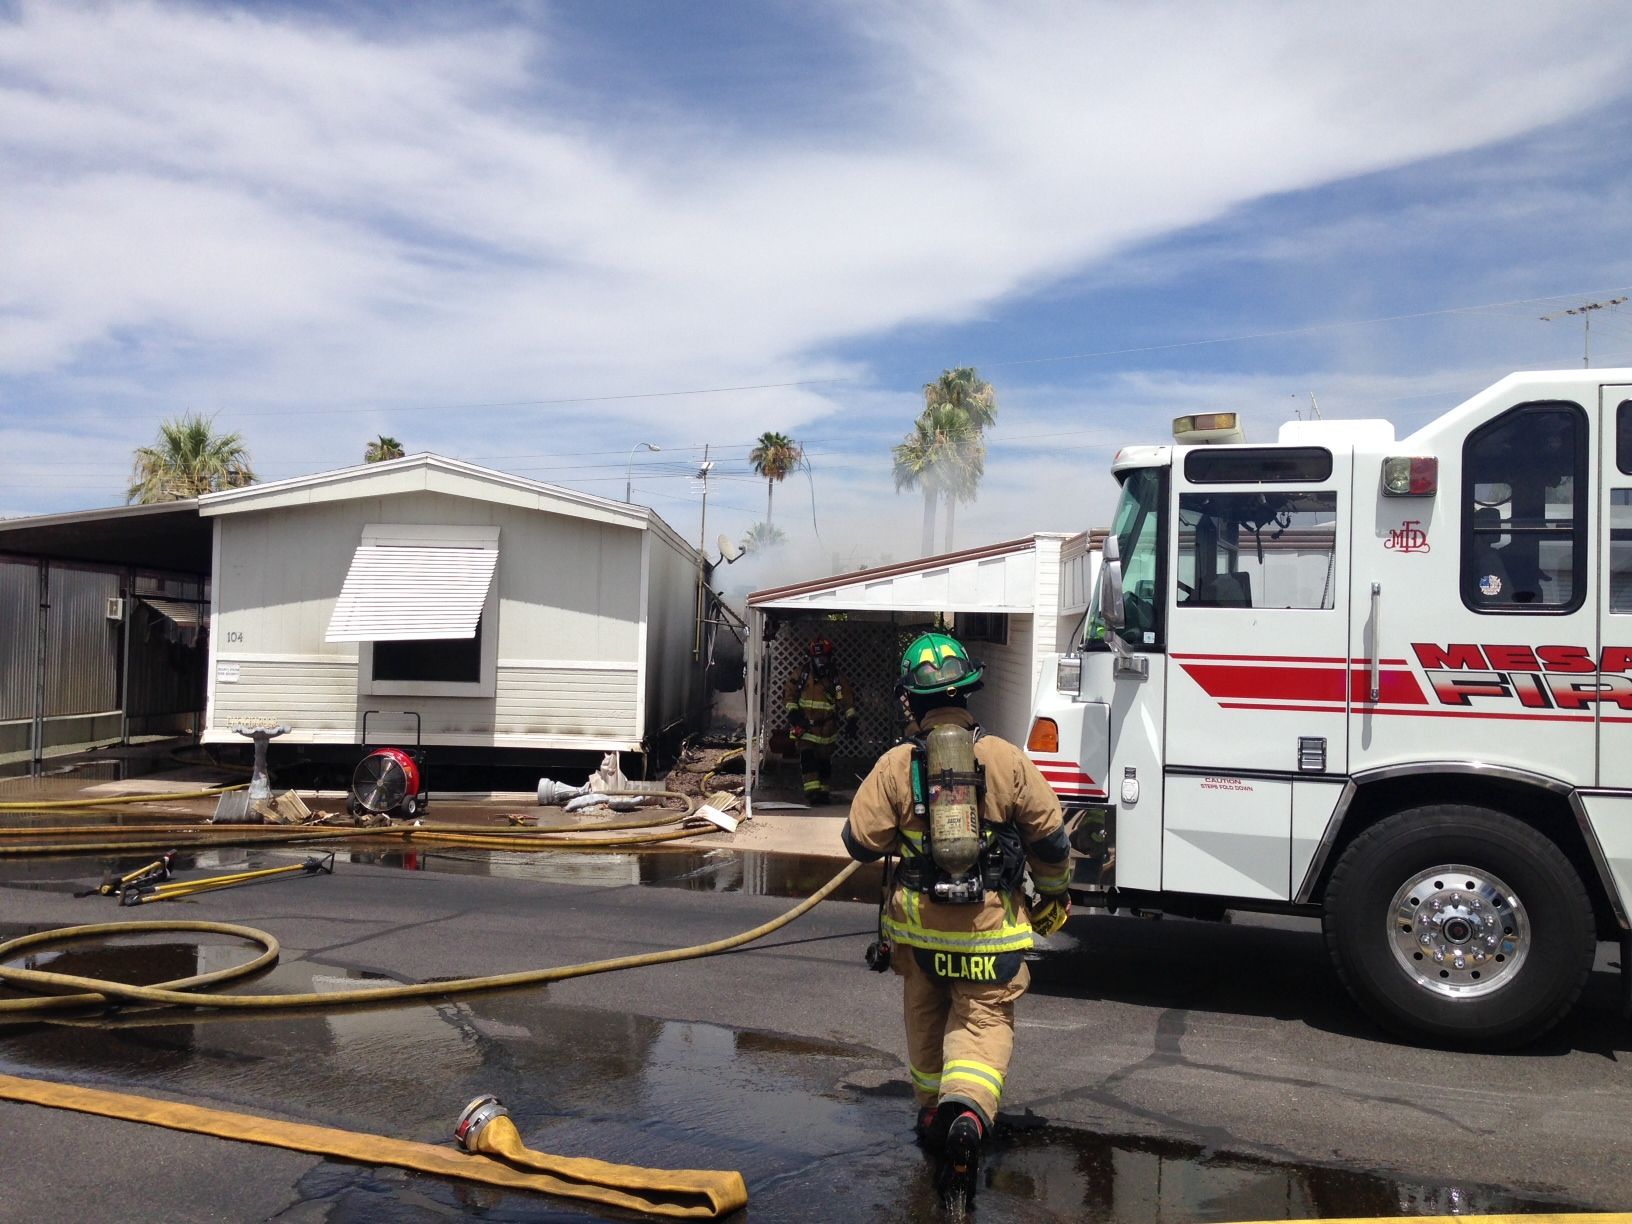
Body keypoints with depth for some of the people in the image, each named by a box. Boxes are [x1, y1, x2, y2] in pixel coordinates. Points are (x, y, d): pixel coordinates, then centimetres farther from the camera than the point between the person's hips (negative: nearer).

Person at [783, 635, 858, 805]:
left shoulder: (837, 680, 4)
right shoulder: (801, 677, 1)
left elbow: (846, 700, 4)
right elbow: (788, 695, 3)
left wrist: (851, 718, -7)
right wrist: (793, 711, -11)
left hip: (827, 730, 2)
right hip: (805, 726, -2)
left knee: (824, 760, 9)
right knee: (807, 756, -16)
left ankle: (823, 790, 21)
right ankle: (812, 790, -18)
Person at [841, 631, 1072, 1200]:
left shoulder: (895, 765, -8)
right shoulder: (1006, 759, -8)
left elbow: (861, 842, -5)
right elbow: (1050, 837, -2)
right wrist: (1054, 895, 15)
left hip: (918, 921, 2)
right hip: (990, 923, -1)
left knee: (926, 1013, 22)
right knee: (984, 1016, 6)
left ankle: (932, 1110, 36)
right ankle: (968, 1109, -18)